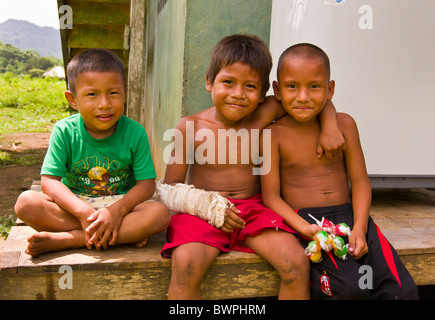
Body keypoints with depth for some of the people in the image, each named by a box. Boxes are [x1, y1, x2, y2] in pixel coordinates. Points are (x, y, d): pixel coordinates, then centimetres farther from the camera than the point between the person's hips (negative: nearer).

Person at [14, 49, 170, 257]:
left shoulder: (135, 133, -8)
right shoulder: (64, 132, -7)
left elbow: (146, 183, -9)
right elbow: (49, 181, -11)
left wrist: (118, 210, -28)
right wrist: (83, 211, -27)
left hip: (121, 204, 0)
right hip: (74, 206, 1)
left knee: (160, 213, -30)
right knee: (26, 202, -26)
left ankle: (62, 240, -27)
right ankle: (126, 234, -24)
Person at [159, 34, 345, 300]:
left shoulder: (262, 117, 0)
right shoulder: (191, 127, -4)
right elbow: (172, 183, -1)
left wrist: (329, 126, -9)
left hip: (253, 209, 2)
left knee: (297, 263, -20)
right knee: (186, 263, -31)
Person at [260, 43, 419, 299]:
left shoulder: (344, 125, 4)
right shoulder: (274, 134, -5)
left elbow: (360, 181, 6)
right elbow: (271, 195, -7)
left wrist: (359, 228, -8)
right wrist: (306, 229, -21)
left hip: (350, 215, 4)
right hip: (303, 221, -4)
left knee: (403, 290, -9)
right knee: (349, 289, -24)